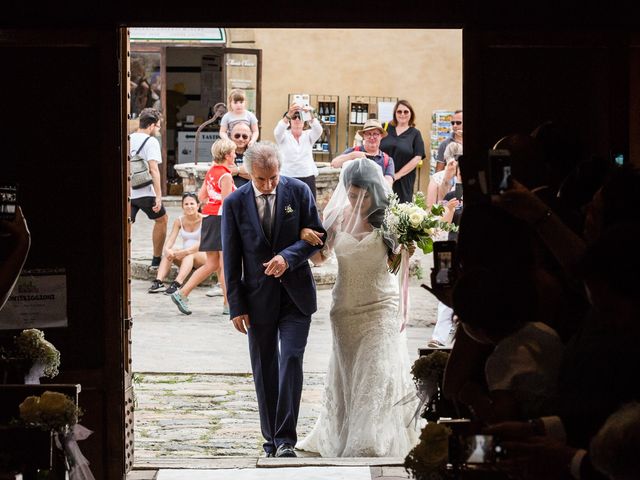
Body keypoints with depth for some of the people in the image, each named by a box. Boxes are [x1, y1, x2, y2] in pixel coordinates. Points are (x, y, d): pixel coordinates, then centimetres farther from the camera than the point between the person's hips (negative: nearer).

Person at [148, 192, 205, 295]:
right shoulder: (179, 221, 3)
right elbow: (170, 240, -8)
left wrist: (186, 252, -38)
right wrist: (167, 249, -31)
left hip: (203, 256, -4)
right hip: (185, 257, 4)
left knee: (190, 254, -36)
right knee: (169, 252, -24)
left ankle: (177, 284, -53)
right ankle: (158, 282, -39)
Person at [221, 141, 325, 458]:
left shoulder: (298, 191, -4)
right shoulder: (235, 203, -5)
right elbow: (231, 259, -2)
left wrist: (288, 256, -18)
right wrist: (236, 306, -4)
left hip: (295, 293, -1)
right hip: (258, 297, 1)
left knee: (291, 360, -11)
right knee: (264, 369, 8)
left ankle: (285, 438, -10)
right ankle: (271, 438, 17)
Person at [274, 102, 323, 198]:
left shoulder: (308, 135, 7)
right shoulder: (284, 135, 2)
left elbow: (318, 130, -14)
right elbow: (277, 131, -21)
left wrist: (310, 115, -35)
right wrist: (288, 115, -39)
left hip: (307, 177, 2)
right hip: (287, 177, -2)